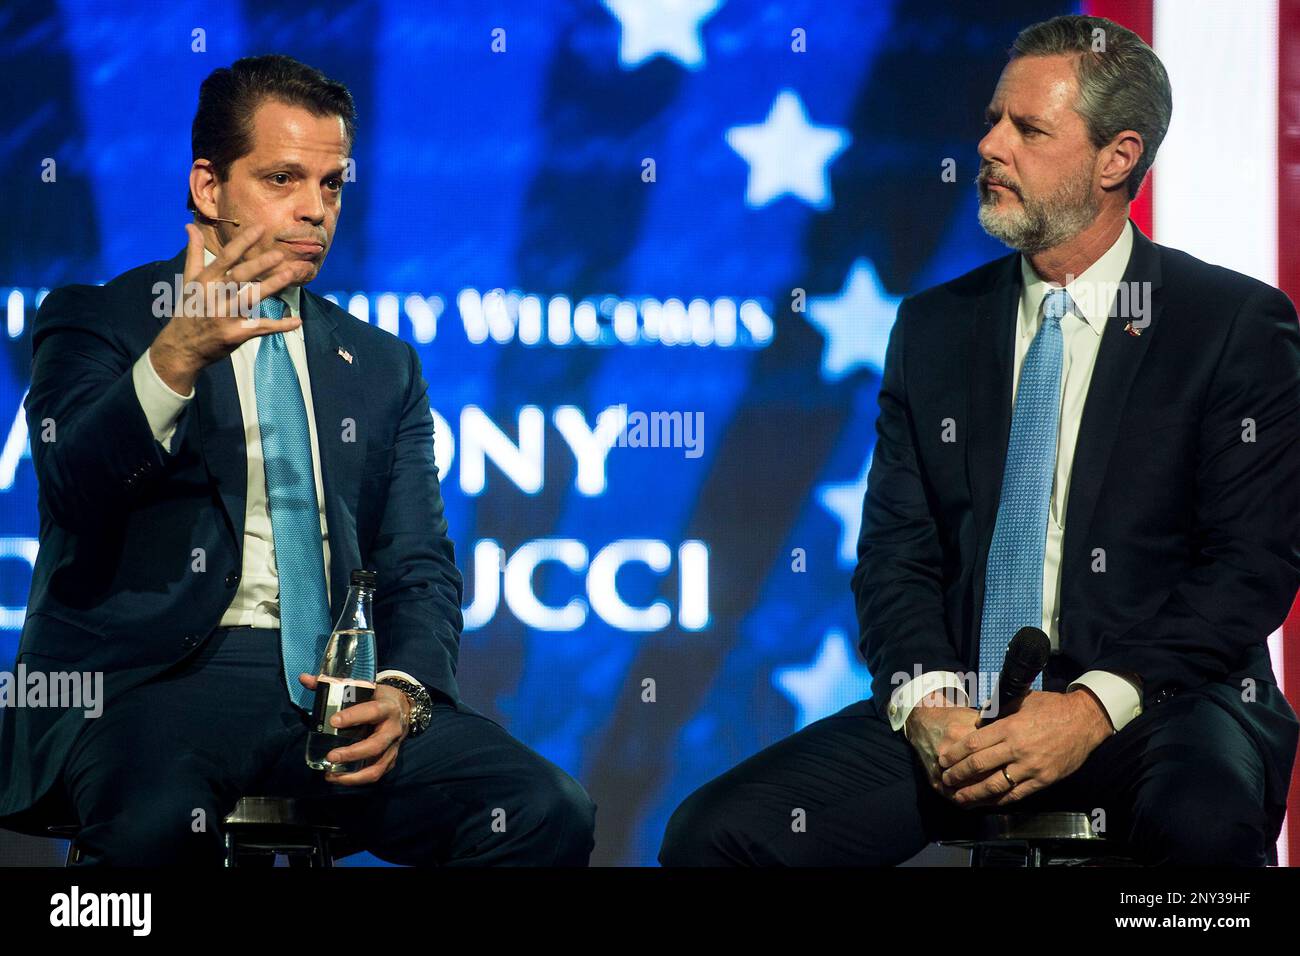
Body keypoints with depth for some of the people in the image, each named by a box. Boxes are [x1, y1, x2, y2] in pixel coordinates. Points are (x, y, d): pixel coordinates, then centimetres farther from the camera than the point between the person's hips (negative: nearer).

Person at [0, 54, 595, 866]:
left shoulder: (382, 366, 22)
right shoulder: (95, 322, 9)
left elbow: (420, 566, 15)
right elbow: (74, 493, -9)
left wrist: (404, 691, -8)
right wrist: (178, 357, -27)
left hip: (334, 690, 4)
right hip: (149, 679, -4)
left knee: (548, 812, -22)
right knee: (156, 823, -38)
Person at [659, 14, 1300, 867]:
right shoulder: (935, 327, 15)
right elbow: (896, 553, 12)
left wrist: (1093, 708, -16)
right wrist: (925, 701, -9)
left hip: (1155, 704, -3)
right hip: (959, 714, 4)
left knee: (1204, 825, -39)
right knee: (714, 831, -18)